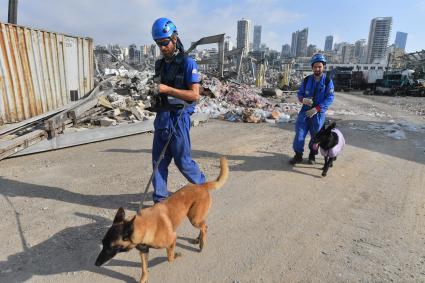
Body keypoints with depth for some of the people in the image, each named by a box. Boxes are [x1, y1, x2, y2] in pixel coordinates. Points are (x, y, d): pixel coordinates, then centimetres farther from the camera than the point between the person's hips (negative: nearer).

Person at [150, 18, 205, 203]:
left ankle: (202, 184, 31)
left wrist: (168, 89, -20)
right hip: (161, 116, 7)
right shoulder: (160, 64, 13)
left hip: (178, 118, -6)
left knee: (182, 160, 4)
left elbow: (195, 95, -15)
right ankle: (160, 199, 18)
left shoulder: (187, 63, -8)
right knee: (159, 160, 7)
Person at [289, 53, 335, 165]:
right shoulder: (306, 80, 4)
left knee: (316, 135, 8)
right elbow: (300, 93, 9)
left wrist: (316, 109, -19)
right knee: (300, 133, -4)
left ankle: (312, 155, 26)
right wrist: (303, 100, -16)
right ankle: (298, 155, 7)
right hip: (305, 110, 2)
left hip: (319, 113, -1)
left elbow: (330, 98, -9)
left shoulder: (328, 81, -4)